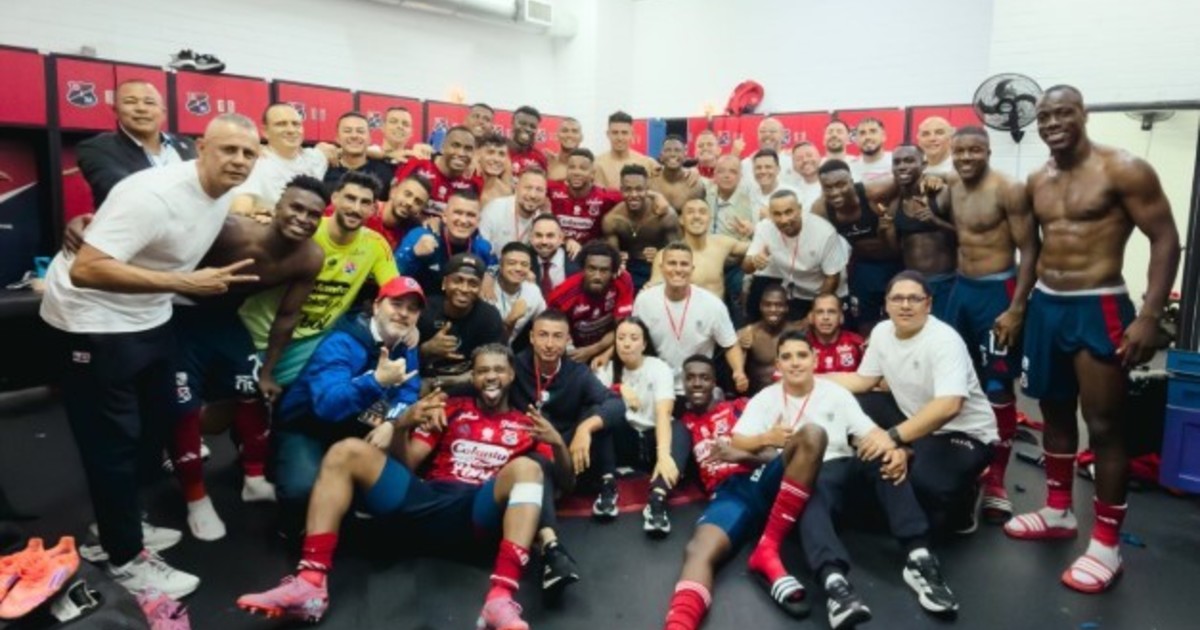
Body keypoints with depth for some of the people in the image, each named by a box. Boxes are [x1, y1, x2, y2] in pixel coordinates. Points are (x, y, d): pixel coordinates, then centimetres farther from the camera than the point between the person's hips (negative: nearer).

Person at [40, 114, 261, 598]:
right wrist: (183, 282, -38)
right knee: (113, 443, 0)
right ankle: (125, 558, 16)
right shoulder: (153, 194, -29)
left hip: (149, 318, 9)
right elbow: (85, 270, -35)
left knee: (159, 424, 18)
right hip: (94, 322, -9)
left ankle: (121, 524, 38)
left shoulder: (224, 192, -1)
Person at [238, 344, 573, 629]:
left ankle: (501, 600, -48)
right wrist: (401, 426, -5)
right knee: (347, 451, -11)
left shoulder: (527, 423, 16)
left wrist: (558, 443, -11)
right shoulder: (452, 409, 21)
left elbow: (565, 479, 10)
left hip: (482, 515, -3)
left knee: (526, 468, -31)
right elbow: (405, 463, 16)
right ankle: (310, 584, -25)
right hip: (430, 504, 3)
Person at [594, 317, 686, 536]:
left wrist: (663, 455, -40)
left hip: (652, 439, -2)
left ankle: (657, 498, -50)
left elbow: (664, 414, -24)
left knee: (680, 430, -33)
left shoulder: (660, 368, -8)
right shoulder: (607, 369, 2)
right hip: (622, 440, 2)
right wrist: (617, 391, -28)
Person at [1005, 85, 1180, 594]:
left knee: (1104, 424, -1)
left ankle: (1107, 543, 9)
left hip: (1099, 308, -7)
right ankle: (1058, 511, 31)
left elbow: (1165, 239, -12)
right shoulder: (1037, 181, 9)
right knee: (1054, 411, 15)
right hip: (1045, 305, 7)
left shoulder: (1123, 170, -10)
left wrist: (1149, 317, -19)